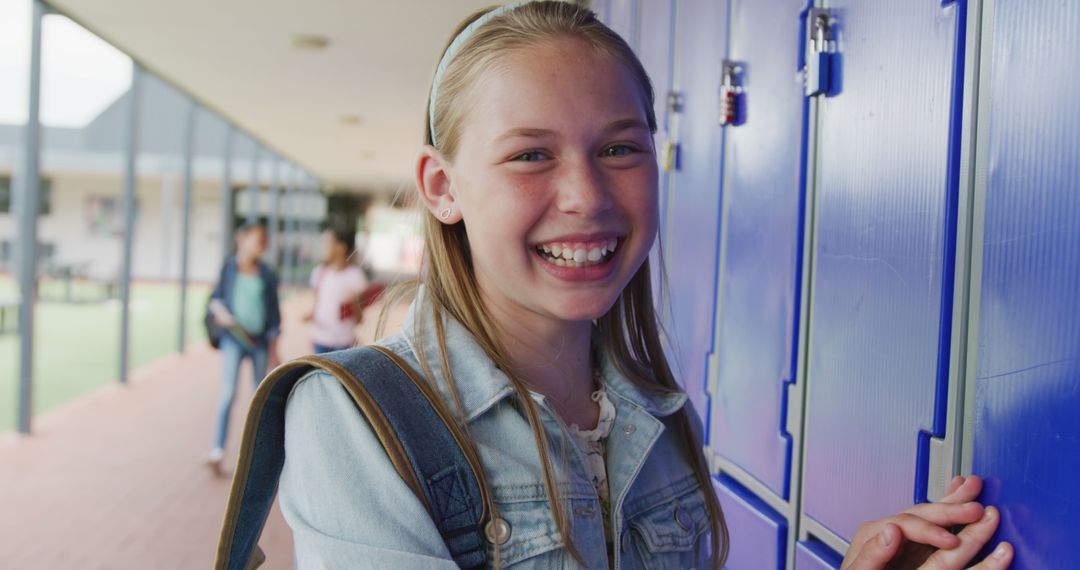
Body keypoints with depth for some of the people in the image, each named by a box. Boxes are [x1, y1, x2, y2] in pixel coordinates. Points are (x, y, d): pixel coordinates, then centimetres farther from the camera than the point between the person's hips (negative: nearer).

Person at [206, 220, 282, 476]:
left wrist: (273, 350, 5)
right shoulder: (229, 267, -1)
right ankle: (217, 450, -14)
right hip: (234, 338, -2)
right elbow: (216, 296, 10)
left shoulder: (267, 275, 3)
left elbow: (274, 314, 6)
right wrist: (220, 310, -13)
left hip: (260, 341, 2)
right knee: (228, 392, -14)